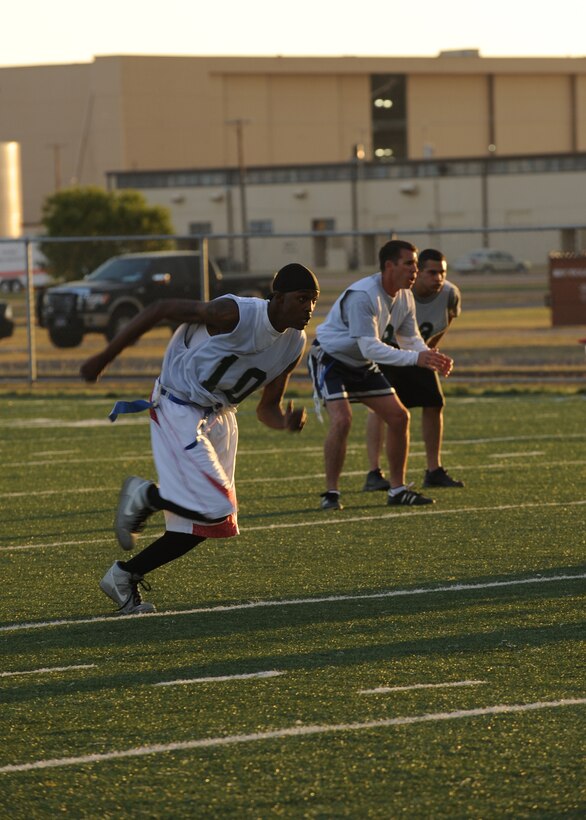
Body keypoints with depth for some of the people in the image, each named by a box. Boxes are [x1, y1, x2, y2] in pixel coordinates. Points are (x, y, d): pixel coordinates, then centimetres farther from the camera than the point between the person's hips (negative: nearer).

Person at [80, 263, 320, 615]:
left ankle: (124, 575, 19)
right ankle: (143, 497, 7)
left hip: (219, 416, 8)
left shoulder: (295, 344, -1)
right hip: (179, 411, -8)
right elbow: (160, 310, -16)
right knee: (215, 506, -18)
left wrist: (287, 421, -17)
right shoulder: (236, 314, -24)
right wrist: (104, 358, -11)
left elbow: (267, 408, 9)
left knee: (202, 525, 6)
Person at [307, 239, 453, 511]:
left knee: (399, 416, 1)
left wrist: (432, 357, -20)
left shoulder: (404, 297, -4)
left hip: (362, 365, 8)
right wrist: (415, 358, -43)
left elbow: (410, 338, 3)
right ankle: (331, 493, -15)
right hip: (330, 359, -8)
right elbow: (369, 347, -36)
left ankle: (397, 489, 11)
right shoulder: (362, 296, -31)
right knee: (342, 419, -26)